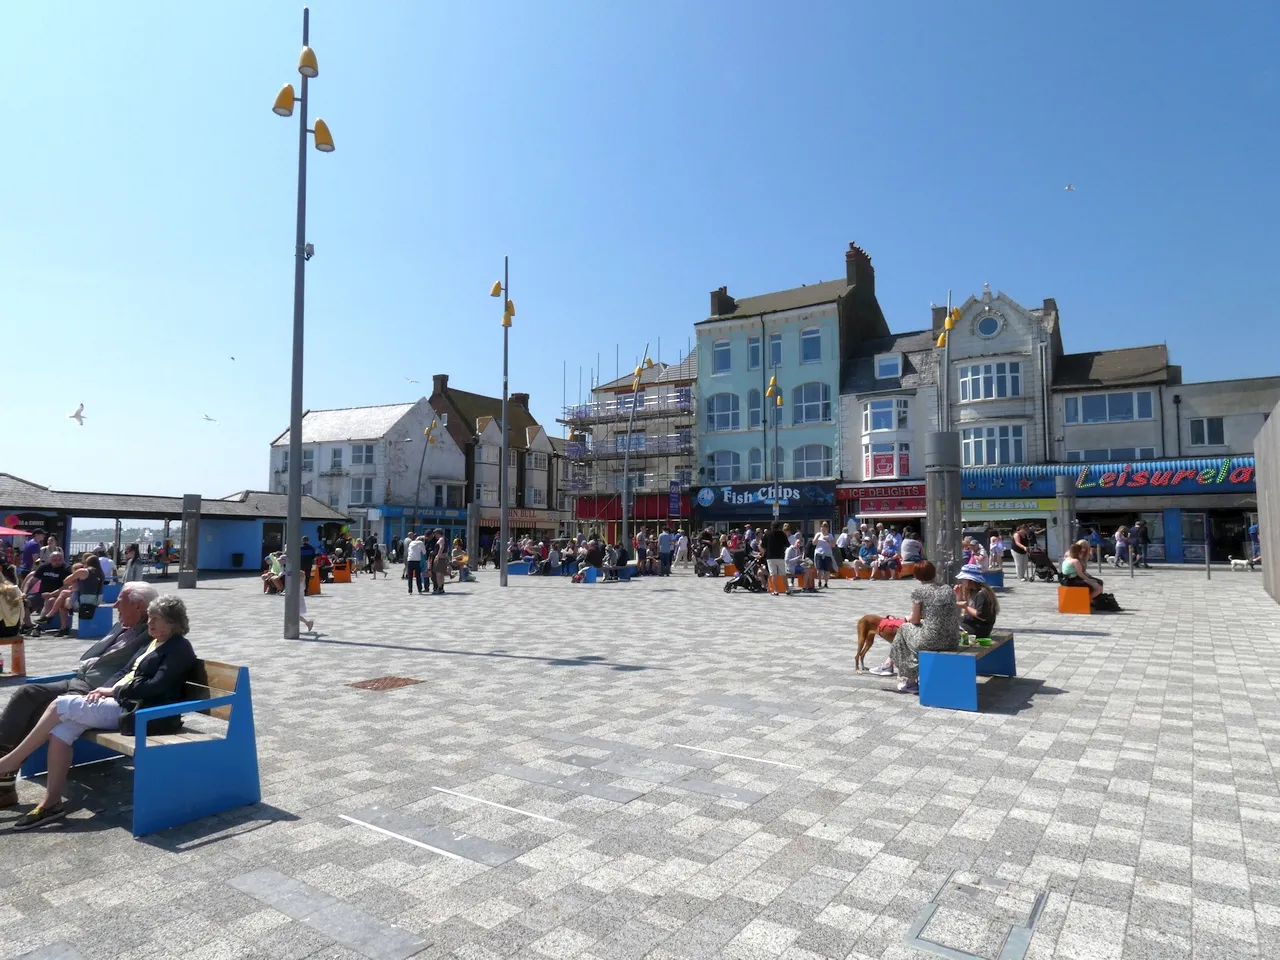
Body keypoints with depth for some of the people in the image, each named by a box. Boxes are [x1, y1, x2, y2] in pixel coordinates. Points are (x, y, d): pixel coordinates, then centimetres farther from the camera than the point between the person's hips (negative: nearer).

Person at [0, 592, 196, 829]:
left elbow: (155, 686, -19)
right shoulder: (154, 643, 20)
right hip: (120, 701, 9)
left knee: (62, 705, -12)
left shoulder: (179, 648, -10)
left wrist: (113, 690, -11)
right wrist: (105, 688, -1)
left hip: (136, 711, -9)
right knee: (61, 727, -11)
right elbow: (129, 674, 19)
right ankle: (51, 802, -8)